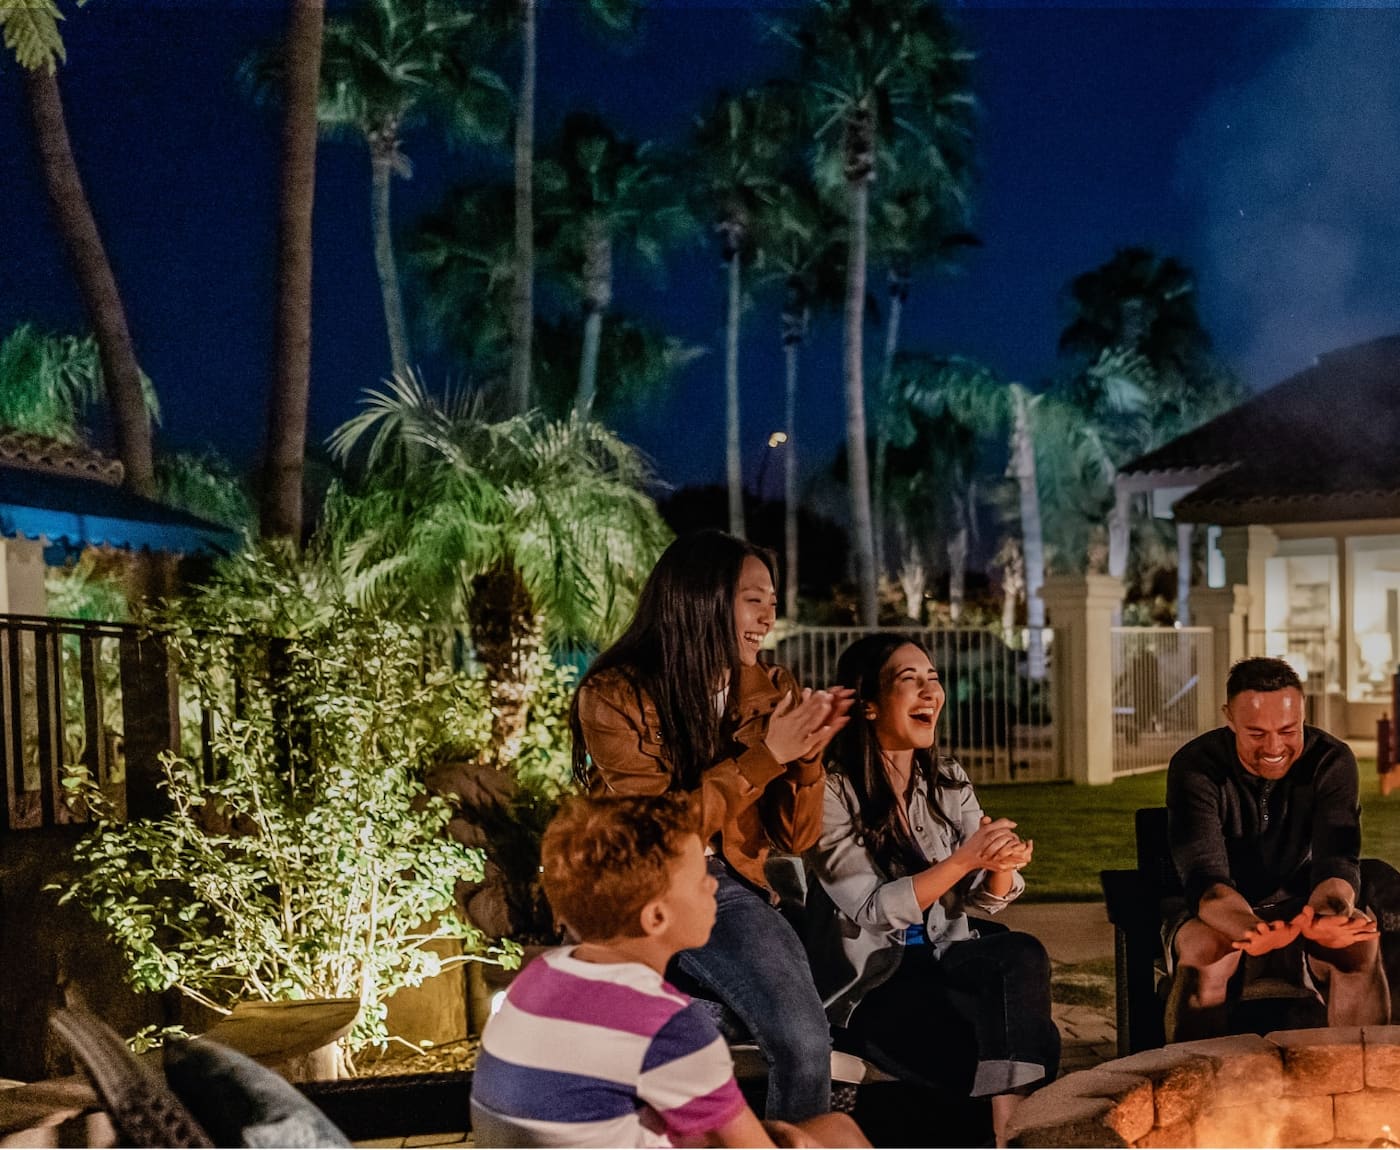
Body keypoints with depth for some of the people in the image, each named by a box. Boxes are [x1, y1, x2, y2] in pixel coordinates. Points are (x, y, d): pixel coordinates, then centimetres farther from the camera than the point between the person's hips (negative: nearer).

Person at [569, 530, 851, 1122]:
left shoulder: (772, 692, 4)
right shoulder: (614, 695, -8)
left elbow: (796, 837, 7)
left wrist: (807, 752, -11)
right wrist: (766, 755, -17)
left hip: (727, 892, 3)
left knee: (805, 1046, -23)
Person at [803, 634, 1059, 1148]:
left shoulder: (948, 782, 6)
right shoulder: (832, 790, -12)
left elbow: (981, 899, 3)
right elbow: (871, 911, -18)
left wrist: (1001, 866, -21)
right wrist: (963, 860, -29)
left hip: (940, 953, 5)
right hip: (869, 980, -5)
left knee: (1023, 956, -26)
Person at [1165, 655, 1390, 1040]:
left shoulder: (1332, 761, -13)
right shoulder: (1194, 767, -21)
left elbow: (1336, 861, -24)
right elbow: (1204, 874, -32)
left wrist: (1326, 914, -50)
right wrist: (1252, 931, -55)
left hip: (1298, 904, 2)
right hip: (1212, 910, -2)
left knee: (1362, 945, -28)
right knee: (1204, 951, -35)